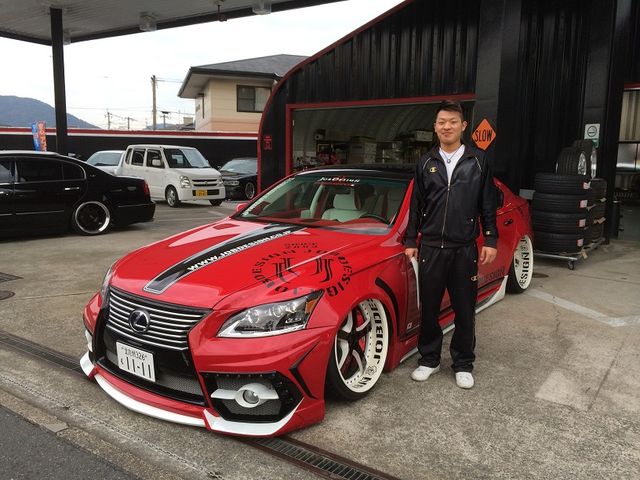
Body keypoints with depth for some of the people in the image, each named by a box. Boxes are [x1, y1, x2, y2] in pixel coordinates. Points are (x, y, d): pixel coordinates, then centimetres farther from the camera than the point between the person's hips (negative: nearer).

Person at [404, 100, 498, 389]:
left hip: (464, 249, -1)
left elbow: (488, 205, 4)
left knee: (465, 310, 7)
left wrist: (491, 240, -1)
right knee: (429, 308, 8)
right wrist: (410, 241, 6)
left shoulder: (477, 162, 2)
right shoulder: (426, 164, 6)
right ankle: (429, 360, 24)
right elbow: (416, 206, 9)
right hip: (431, 248, 1)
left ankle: (463, 364, 22)